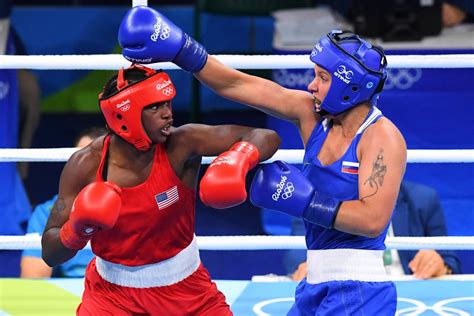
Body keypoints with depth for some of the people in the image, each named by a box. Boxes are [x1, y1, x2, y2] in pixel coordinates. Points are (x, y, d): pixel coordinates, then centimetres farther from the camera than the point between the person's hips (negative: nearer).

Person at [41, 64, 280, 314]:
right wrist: (77, 230, -36)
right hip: (112, 292, -1)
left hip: (185, 287, 1)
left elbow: (266, 138, -24)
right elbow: (50, 254, -14)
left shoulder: (181, 144, -20)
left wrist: (238, 160, -44)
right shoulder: (85, 166, -17)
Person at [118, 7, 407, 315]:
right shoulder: (313, 114, 6)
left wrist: (302, 200, -21)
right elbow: (238, 85, 5)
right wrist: (178, 48, -2)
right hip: (318, 287, 8)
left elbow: (373, 218, -23)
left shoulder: (382, 136, -13)